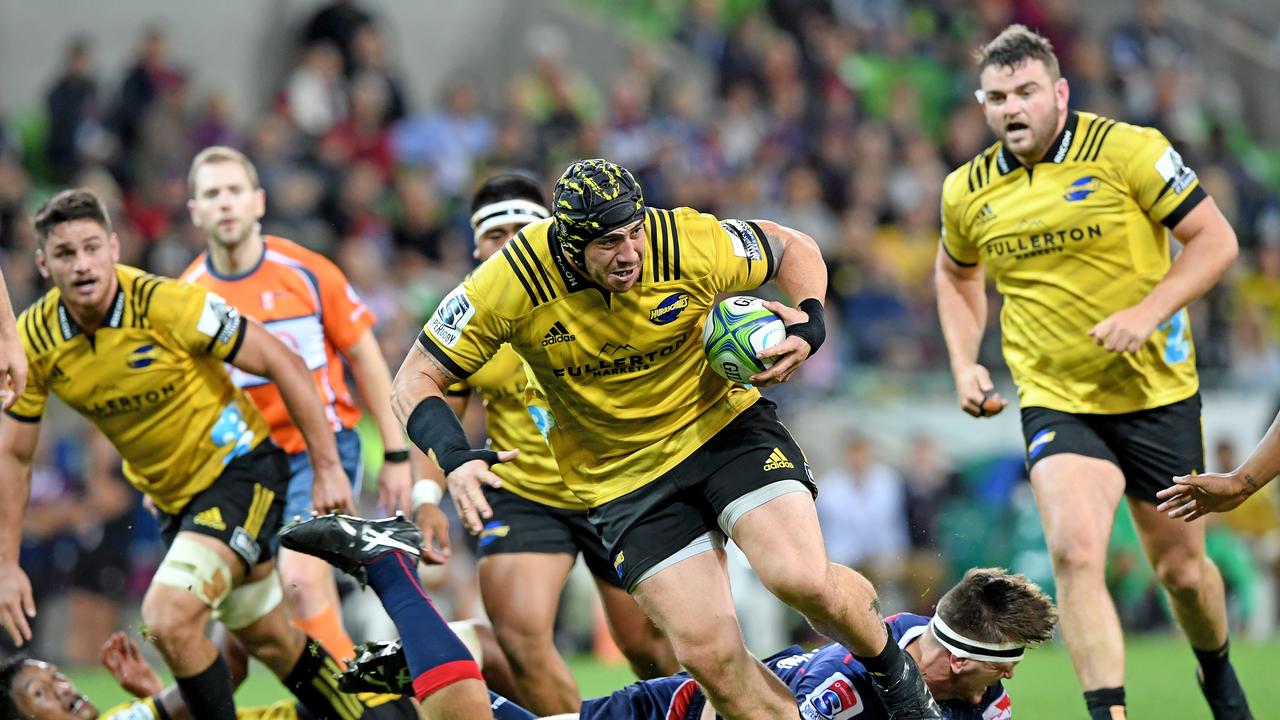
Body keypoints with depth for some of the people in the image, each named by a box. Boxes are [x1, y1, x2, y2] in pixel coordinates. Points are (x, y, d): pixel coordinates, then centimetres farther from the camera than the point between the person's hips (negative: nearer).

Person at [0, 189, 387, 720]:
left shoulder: (166, 303, -25)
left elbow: (282, 363, -18)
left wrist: (327, 467, -17)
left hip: (237, 467, -6)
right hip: (168, 494, 6)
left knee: (168, 618, -25)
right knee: (268, 641, 17)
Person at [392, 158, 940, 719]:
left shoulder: (688, 243, -19)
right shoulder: (511, 283, -20)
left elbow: (793, 249, 1)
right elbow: (415, 382, -12)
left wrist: (810, 324, -18)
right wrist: (453, 458, -31)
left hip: (722, 422, 0)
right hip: (622, 479, 0)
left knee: (803, 580, -22)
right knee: (709, 655, -12)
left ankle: (893, 670, 9)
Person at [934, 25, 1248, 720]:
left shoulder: (1128, 150, -12)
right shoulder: (966, 193, 0)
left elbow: (1215, 239, -9)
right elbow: (956, 274, 21)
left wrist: (1147, 313, -21)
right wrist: (964, 364, 7)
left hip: (1158, 394, -1)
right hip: (1055, 400, 1)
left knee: (1180, 567, 11)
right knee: (1075, 553, -23)